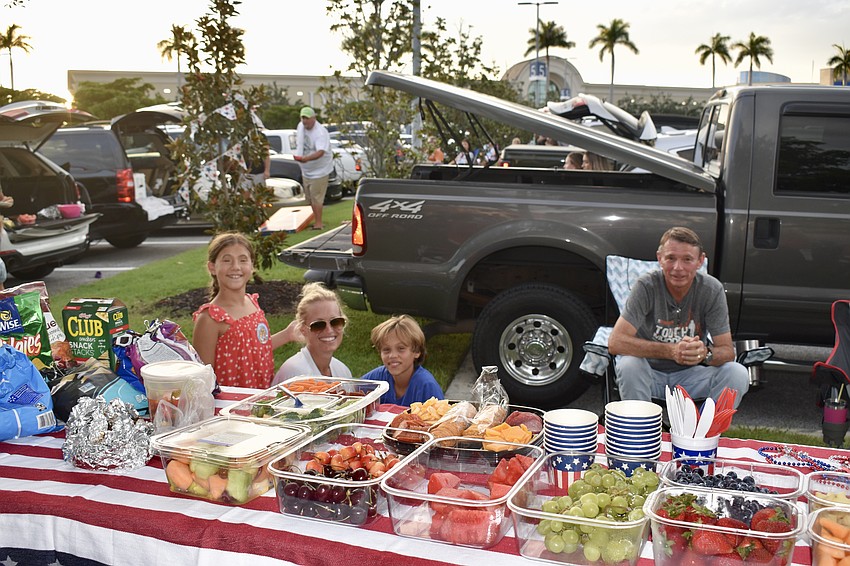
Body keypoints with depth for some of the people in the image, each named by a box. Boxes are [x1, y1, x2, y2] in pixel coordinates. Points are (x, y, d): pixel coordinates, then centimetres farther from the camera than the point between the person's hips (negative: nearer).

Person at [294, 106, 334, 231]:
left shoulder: (321, 133, -25)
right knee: (310, 197, 17)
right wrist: (297, 155, 11)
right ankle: (316, 220, 30)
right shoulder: (300, 126, 1)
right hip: (306, 170, 9)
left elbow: (320, 152, -38)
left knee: (316, 197, -9)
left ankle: (318, 223, -2)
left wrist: (306, 158, -52)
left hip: (319, 170, -9)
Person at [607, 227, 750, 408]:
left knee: (738, 373, -22)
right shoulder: (647, 286, -17)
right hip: (651, 373, -2)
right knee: (629, 365, -33)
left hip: (689, 375, 2)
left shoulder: (712, 290, -11)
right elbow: (616, 342, -27)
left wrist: (706, 353, -35)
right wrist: (670, 350, -37)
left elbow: (727, 351, -10)